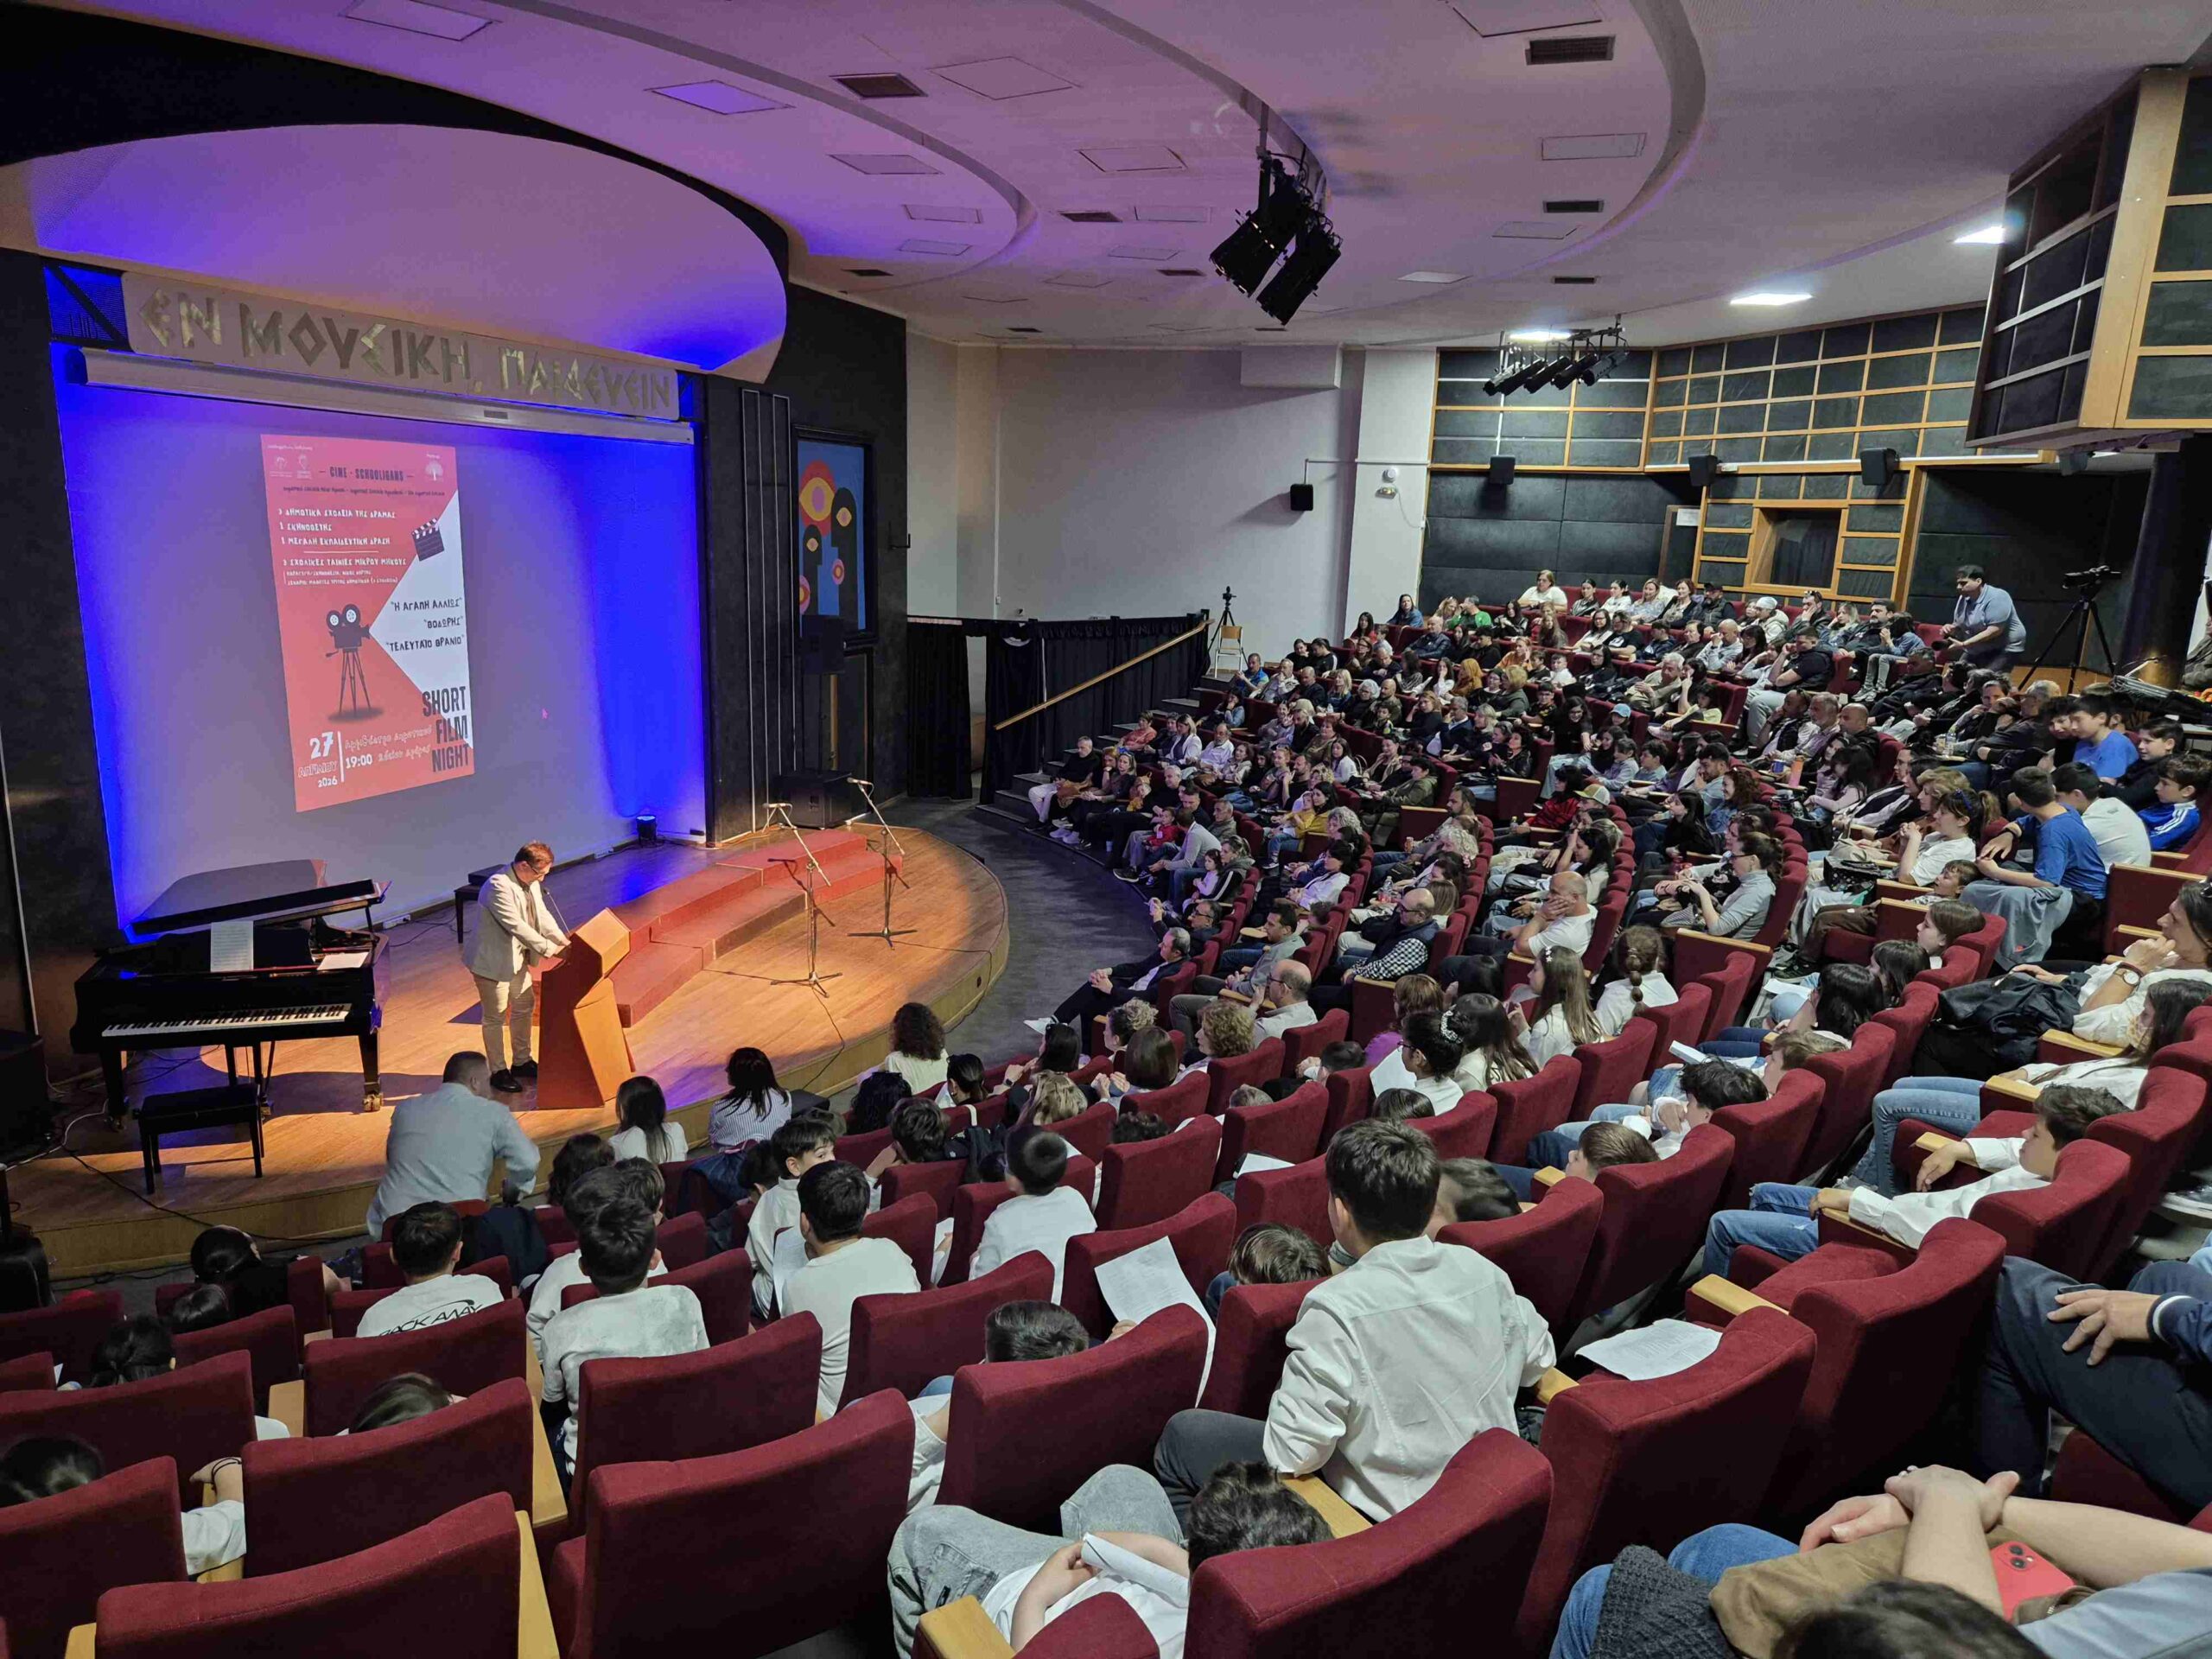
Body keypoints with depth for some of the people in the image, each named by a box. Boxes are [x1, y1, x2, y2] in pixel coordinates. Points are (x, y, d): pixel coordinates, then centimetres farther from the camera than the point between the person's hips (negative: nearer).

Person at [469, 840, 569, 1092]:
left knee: (524, 1007, 20)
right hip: (494, 962, -9)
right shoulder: (498, 887, -29)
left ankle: (521, 1062, 36)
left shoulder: (531, 883, -1)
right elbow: (516, 926, -32)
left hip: (517, 958, 9)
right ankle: (498, 1072, 19)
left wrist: (563, 941, -8)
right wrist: (549, 949, -31)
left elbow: (542, 915, 5)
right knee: (496, 1017, 5)